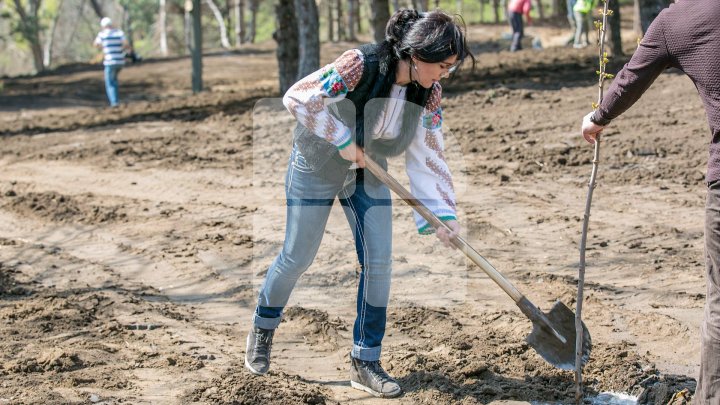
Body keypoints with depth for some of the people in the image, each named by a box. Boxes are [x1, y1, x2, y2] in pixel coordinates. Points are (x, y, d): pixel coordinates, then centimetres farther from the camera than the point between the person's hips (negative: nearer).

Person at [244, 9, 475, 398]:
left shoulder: (428, 93, -14)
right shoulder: (361, 64, -32)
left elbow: (428, 154, -8)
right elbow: (298, 97, -30)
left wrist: (442, 212, -15)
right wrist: (343, 140, -27)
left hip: (368, 175, 5)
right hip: (317, 166, -5)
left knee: (379, 261, -4)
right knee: (298, 257, 5)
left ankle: (365, 362, 8)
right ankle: (262, 329, 32)